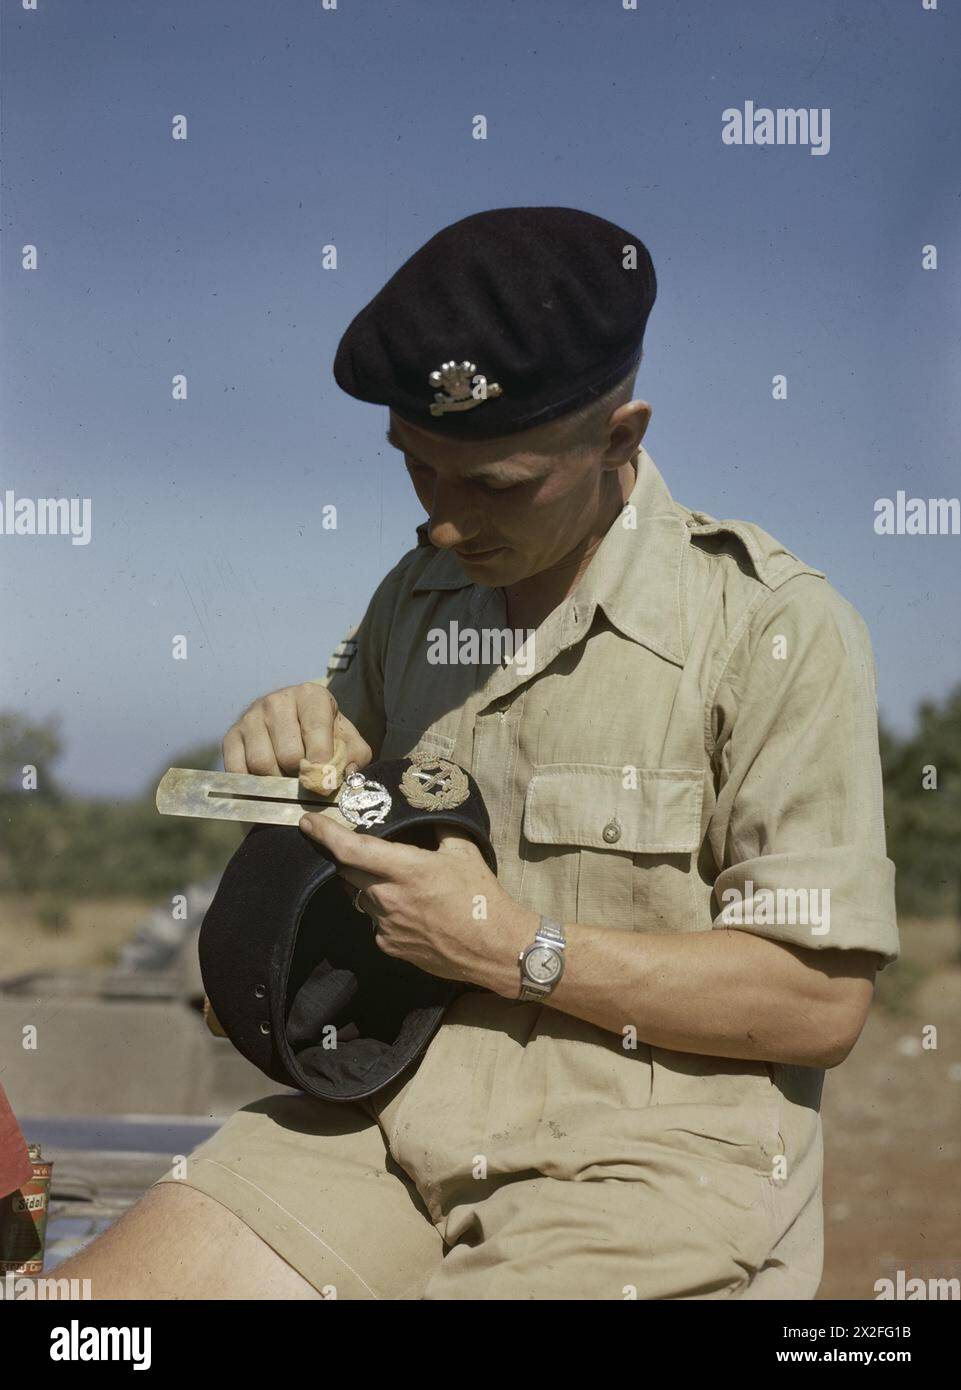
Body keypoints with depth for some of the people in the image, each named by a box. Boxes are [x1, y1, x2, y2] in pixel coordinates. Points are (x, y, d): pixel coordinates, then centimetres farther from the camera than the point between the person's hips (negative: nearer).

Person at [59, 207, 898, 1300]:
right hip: (394, 1114, 6)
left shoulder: (774, 627, -8)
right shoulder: (418, 595, 12)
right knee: (98, 1285, -12)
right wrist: (295, 750, 2)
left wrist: (516, 951, -14)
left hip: (653, 1155, -5)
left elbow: (821, 1003, -11)